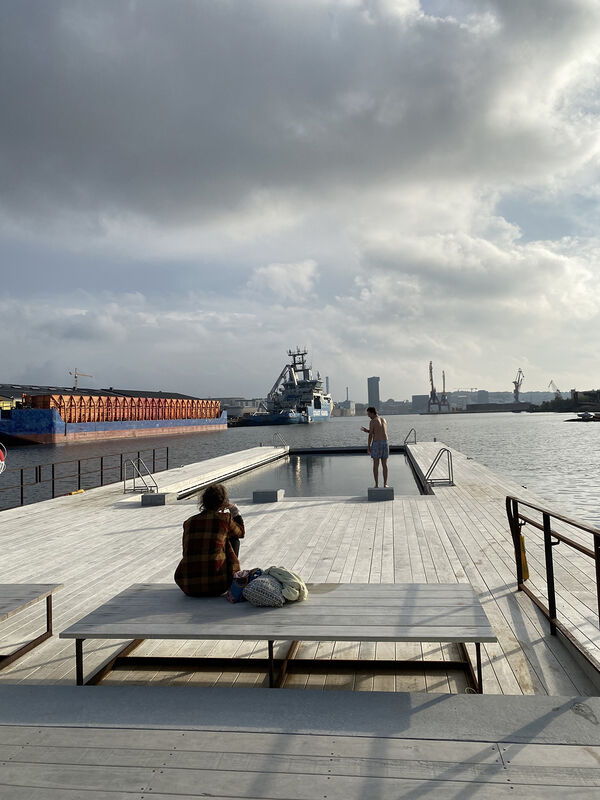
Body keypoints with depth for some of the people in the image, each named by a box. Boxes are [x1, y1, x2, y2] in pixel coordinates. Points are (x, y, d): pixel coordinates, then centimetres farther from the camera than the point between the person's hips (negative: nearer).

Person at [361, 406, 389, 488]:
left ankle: (376, 485, 5)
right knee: (384, 465, 11)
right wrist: (367, 431, 21)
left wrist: (368, 447, -3)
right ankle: (385, 484, 11)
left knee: (376, 465, 4)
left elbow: (371, 435, -10)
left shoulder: (372, 421, -8)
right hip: (385, 443, 5)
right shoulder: (384, 420, 15)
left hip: (376, 444, -5)